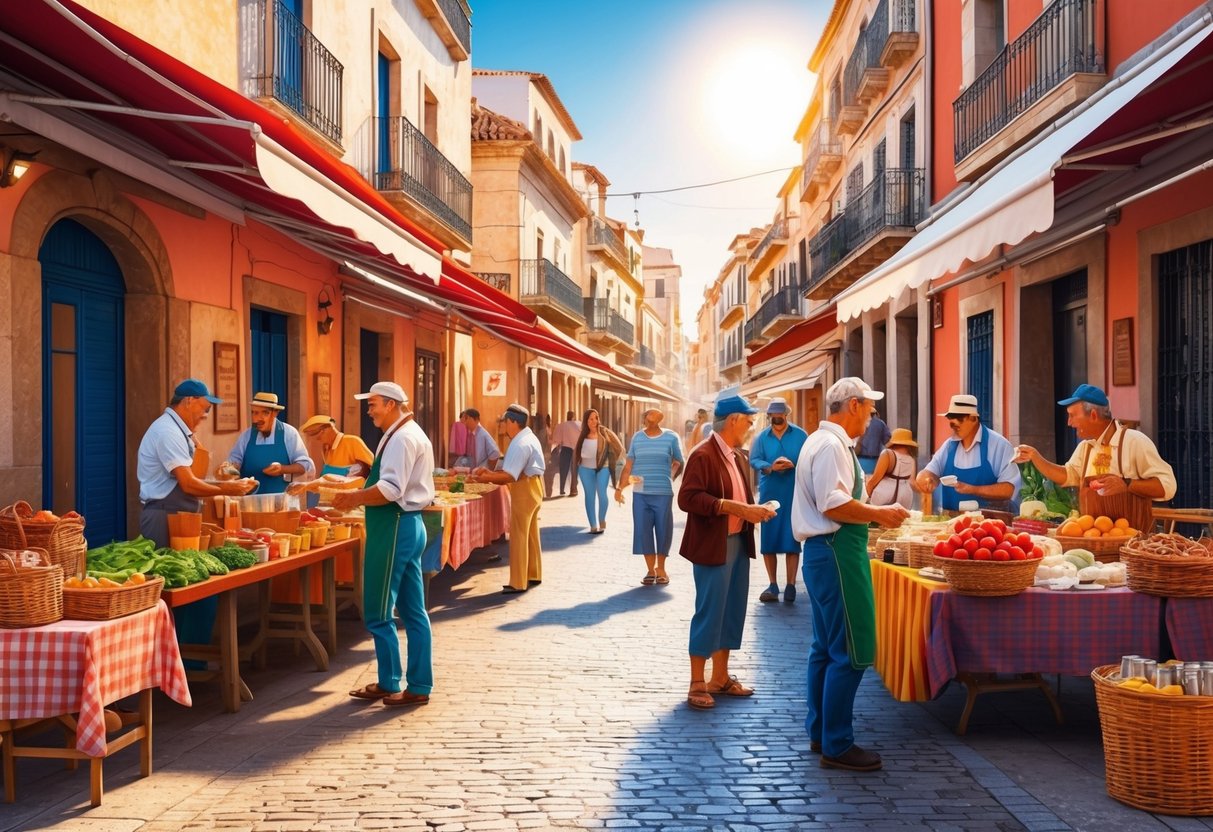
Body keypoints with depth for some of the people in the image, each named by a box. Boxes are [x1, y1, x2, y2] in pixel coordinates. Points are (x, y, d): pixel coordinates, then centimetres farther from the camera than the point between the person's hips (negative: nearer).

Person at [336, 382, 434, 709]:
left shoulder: (401, 438, -15)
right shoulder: (413, 433, 18)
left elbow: (391, 489, -25)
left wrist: (354, 497, -18)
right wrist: (360, 496, 15)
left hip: (394, 528, -11)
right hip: (408, 525, 11)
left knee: (378, 613, -1)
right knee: (413, 611, 12)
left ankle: (389, 683, 9)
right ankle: (419, 685, 18)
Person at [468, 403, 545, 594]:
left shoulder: (520, 444, -22)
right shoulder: (529, 438, 12)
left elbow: (509, 476, -28)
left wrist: (484, 477, -25)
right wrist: (489, 473, 4)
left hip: (524, 490, -11)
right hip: (533, 487, 11)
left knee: (518, 536, -5)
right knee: (531, 534, 19)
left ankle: (518, 583, -1)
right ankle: (534, 575, 29)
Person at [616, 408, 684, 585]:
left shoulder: (671, 437, 0)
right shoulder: (637, 437, 6)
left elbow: (678, 464, 10)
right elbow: (628, 466, 9)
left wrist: (670, 479, -1)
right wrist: (620, 487, 4)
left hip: (663, 494, -2)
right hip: (641, 494, 2)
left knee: (663, 531, 3)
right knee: (643, 531, 0)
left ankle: (660, 568, 20)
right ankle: (650, 570, 11)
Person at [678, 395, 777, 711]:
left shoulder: (734, 456, 14)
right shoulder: (703, 455, -13)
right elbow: (688, 498, -23)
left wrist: (753, 511, 2)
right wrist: (736, 508, -25)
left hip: (738, 542, 9)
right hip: (713, 547, -9)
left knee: (732, 612, 13)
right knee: (709, 613, -3)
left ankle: (720, 678, 24)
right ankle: (697, 684, 7)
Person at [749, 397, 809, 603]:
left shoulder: (800, 435, 4)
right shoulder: (761, 437, 7)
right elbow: (753, 460, -3)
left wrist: (793, 464, -19)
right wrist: (771, 467, -22)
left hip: (794, 494, -2)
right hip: (769, 494, 2)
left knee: (792, 540, -3)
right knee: (768, 540, 2)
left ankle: (790, 586, 5)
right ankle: (773, 585, 13)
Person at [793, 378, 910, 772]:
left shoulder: (823, 441, 17)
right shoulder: (831, 446, -16)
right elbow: (835, 505, -24)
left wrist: (874, 513, 17)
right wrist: (879, 514, -13)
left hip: (825, 551, 11)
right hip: (836, 552, -11)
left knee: (826, 647, 18)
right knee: (850, 653, -6)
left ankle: (819, 732, 28)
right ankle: (836, 746, 2)